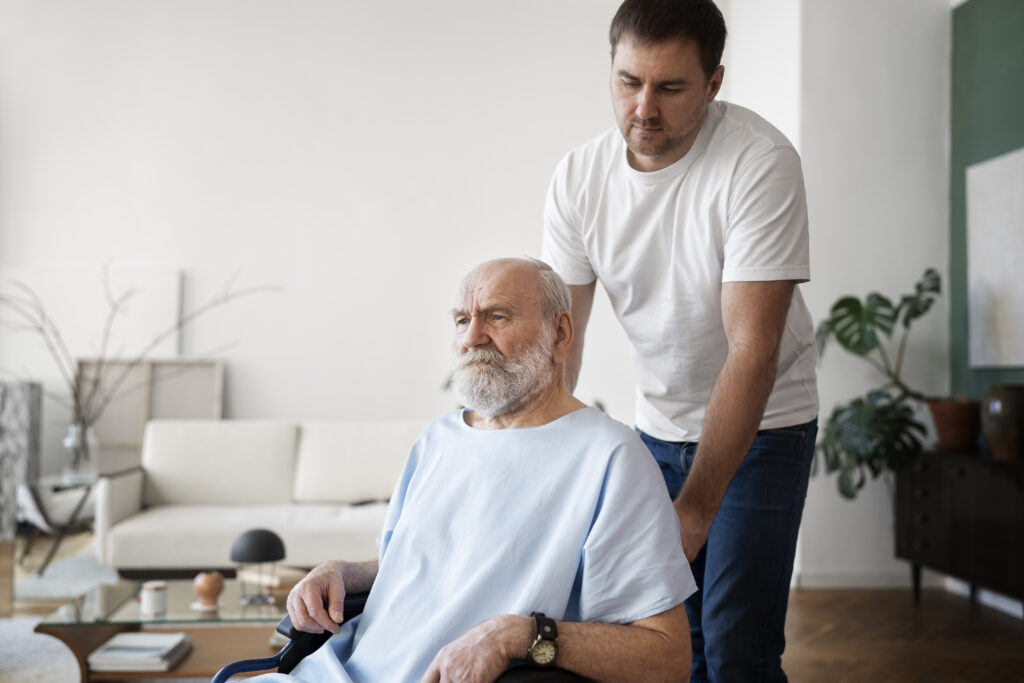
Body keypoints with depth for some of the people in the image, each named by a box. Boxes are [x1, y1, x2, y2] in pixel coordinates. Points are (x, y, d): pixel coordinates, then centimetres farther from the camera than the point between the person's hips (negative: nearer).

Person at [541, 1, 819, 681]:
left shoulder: (760, 161, -24)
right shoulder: (577, 178, -9)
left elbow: (753, 349, -28)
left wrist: (695, 510, -33)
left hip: (763, 423, -4)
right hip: (660, 423, 4)